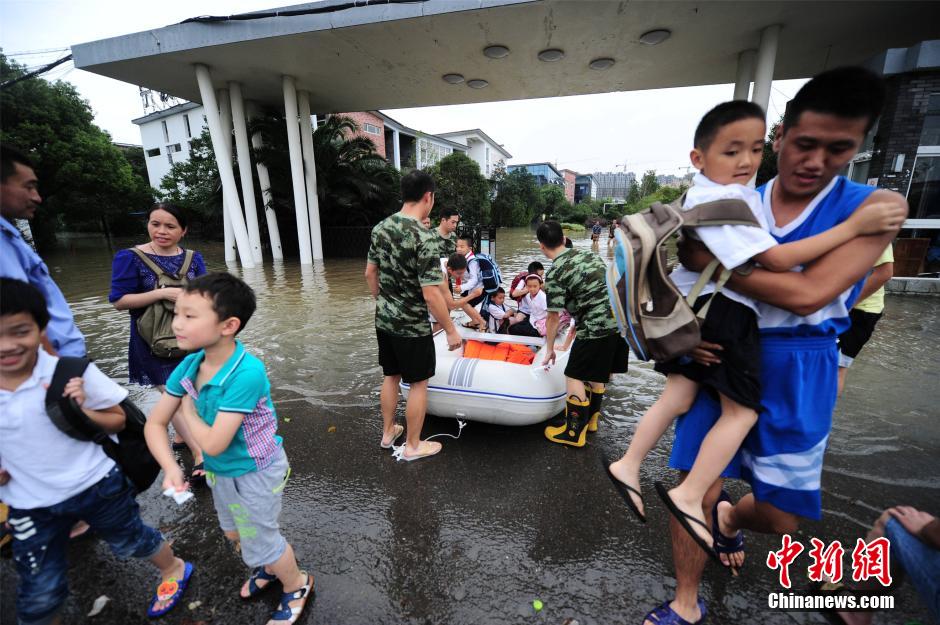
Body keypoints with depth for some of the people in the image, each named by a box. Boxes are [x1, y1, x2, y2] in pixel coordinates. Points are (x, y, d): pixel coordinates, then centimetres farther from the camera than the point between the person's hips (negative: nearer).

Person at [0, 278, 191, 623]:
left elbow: (118, 421, -9)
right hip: (30, 506, 3)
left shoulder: (72, 372, -21)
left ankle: (174, 569, 50)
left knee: (131, 542, 21)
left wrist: (81, 410, -28)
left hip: (96, 485, -2)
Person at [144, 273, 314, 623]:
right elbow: (155, 423, -5)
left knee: (260, 543, 15)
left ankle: (296, 587, 46)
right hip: (219, 472, 8)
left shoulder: (246, 373, -37)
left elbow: (213, 444, -32)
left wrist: (188, 411, -16)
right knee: (236, 535, 32)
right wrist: (171, 468, -19)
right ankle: (267, 568, 62)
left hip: (255, 474, -8)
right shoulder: (189, 365, -13)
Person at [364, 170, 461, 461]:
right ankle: (413, 446, 26)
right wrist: (451, 331, -13)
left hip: (384, 320, 7)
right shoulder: (424, 238, -22)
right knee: (418, 383, 10)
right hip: (412, 327, -7)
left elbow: (370, 273, 9)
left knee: (390, 376, 21)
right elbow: (431, 295, -24)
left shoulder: (380, 227, 0)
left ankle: (388, 433, 39)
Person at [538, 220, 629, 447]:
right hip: (620, 318, 9)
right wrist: (577, 324, 25)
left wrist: (549, 349, 6)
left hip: (598, 326, -8)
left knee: (574, 376, 5)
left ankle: (575, 433, 16)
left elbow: (553, 317, -7)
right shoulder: (587, 253, 13)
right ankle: (590, 418, 38)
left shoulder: (555, 274, -10)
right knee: (598, 373, 22)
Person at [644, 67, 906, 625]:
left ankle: (729, 517, 50)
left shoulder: (874, 206, -4)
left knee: (781, 516, 12)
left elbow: (808, 294, -20)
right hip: (721, 359, 1)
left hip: (796, 376, 0)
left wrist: (711, 260, -18)